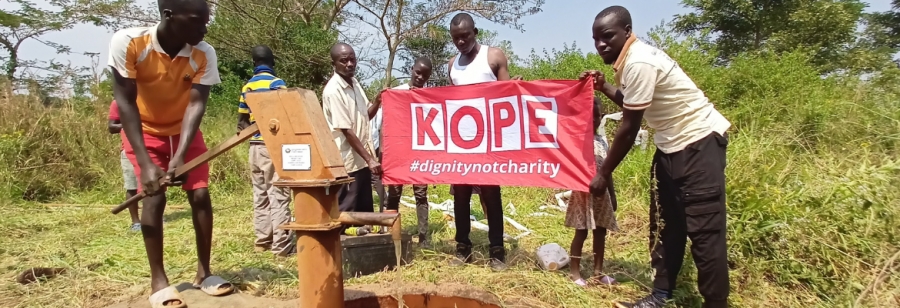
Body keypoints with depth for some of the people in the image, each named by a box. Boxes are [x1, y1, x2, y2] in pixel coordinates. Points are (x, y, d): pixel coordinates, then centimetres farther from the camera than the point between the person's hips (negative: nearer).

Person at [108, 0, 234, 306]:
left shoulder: (204, 54, -22)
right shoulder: (127, 43, -28)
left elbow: (196, 104, -25)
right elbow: (126, 102, -25)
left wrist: (179, 157, -37)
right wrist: (146, 162, -32)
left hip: (184, 130, 2)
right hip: (143, 131, -2)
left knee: (200, 194, -6)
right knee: (154, 197, -12)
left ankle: (204, 272, 7)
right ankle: (158, 280, -1)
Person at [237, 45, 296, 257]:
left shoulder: (247, 87, 11)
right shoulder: (277, 83, -8)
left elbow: (242, 122, 12)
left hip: (255, 146, 7)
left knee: (260, 195, 12)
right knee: (278, 196, -6)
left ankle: (262, 241, 18)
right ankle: (282, 245, -5)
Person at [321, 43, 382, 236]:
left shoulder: (354, 82, 8)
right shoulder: (333, 91, -18)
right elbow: (347, 131, -20)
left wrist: (378, 101, -2)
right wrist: (370, 159, -21)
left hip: (361, 157, 8)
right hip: (347, 160, -8)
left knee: (365, 208, 17)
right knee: (347, 211, 2)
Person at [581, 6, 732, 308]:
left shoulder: (639, 63, -24)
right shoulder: (630, 59, 6)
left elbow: (628, 130, -21)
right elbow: (633, 106, 20)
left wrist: (603, 174, -13)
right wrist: (603, 86, 10)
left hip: (700, 140, -10)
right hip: (672, 144, 10)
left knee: (704, 229, -9)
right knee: (664, 223, 12)